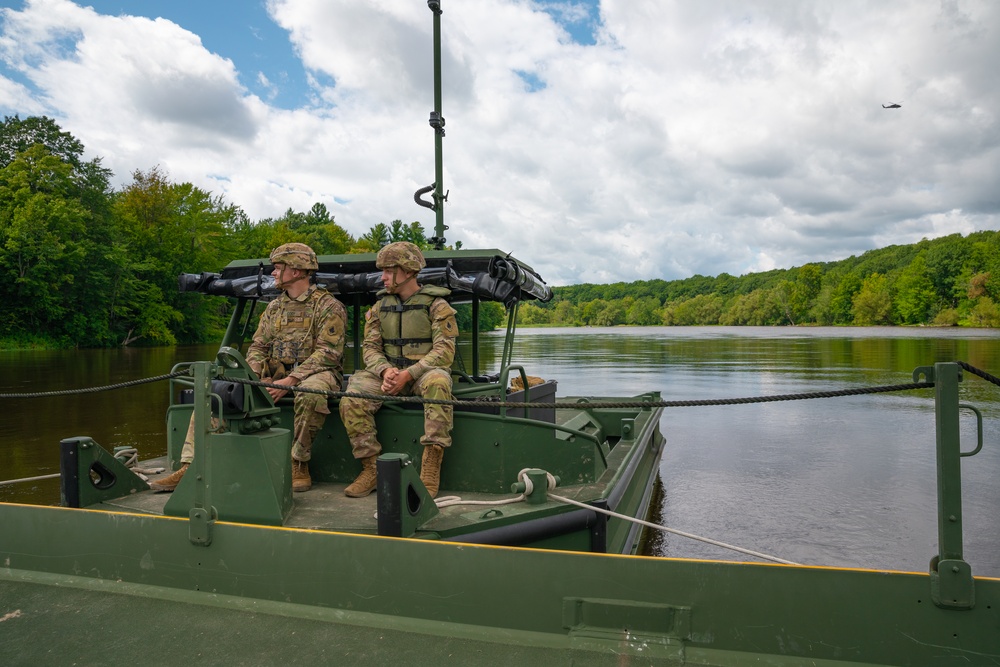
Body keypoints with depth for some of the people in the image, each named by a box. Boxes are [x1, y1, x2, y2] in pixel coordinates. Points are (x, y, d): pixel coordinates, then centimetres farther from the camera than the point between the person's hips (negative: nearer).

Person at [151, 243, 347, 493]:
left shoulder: (329, 306, -4)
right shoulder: (274, 308, 18)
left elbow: (328, 353, -14)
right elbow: (258, 346, 14)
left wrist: (290, 381, -24)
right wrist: (253, 376, -9)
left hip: (314, 372, -6)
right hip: (276, 376, 6)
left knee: (310, 393, -42)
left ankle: (299, 465, -24)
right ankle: (191, 466, -11)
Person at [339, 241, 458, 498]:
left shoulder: (436, 305, -3)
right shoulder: (380, 306, 13)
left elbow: (445, 351, -11)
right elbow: (370, 347, 7)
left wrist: (408, 374, -22)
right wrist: (385, 370, -16)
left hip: (424, 372, -4)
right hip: (389, 373, 4)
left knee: (437, 382, -39)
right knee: (352, 398, -22)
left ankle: (430, 470, -34)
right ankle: (372, 468, -13)